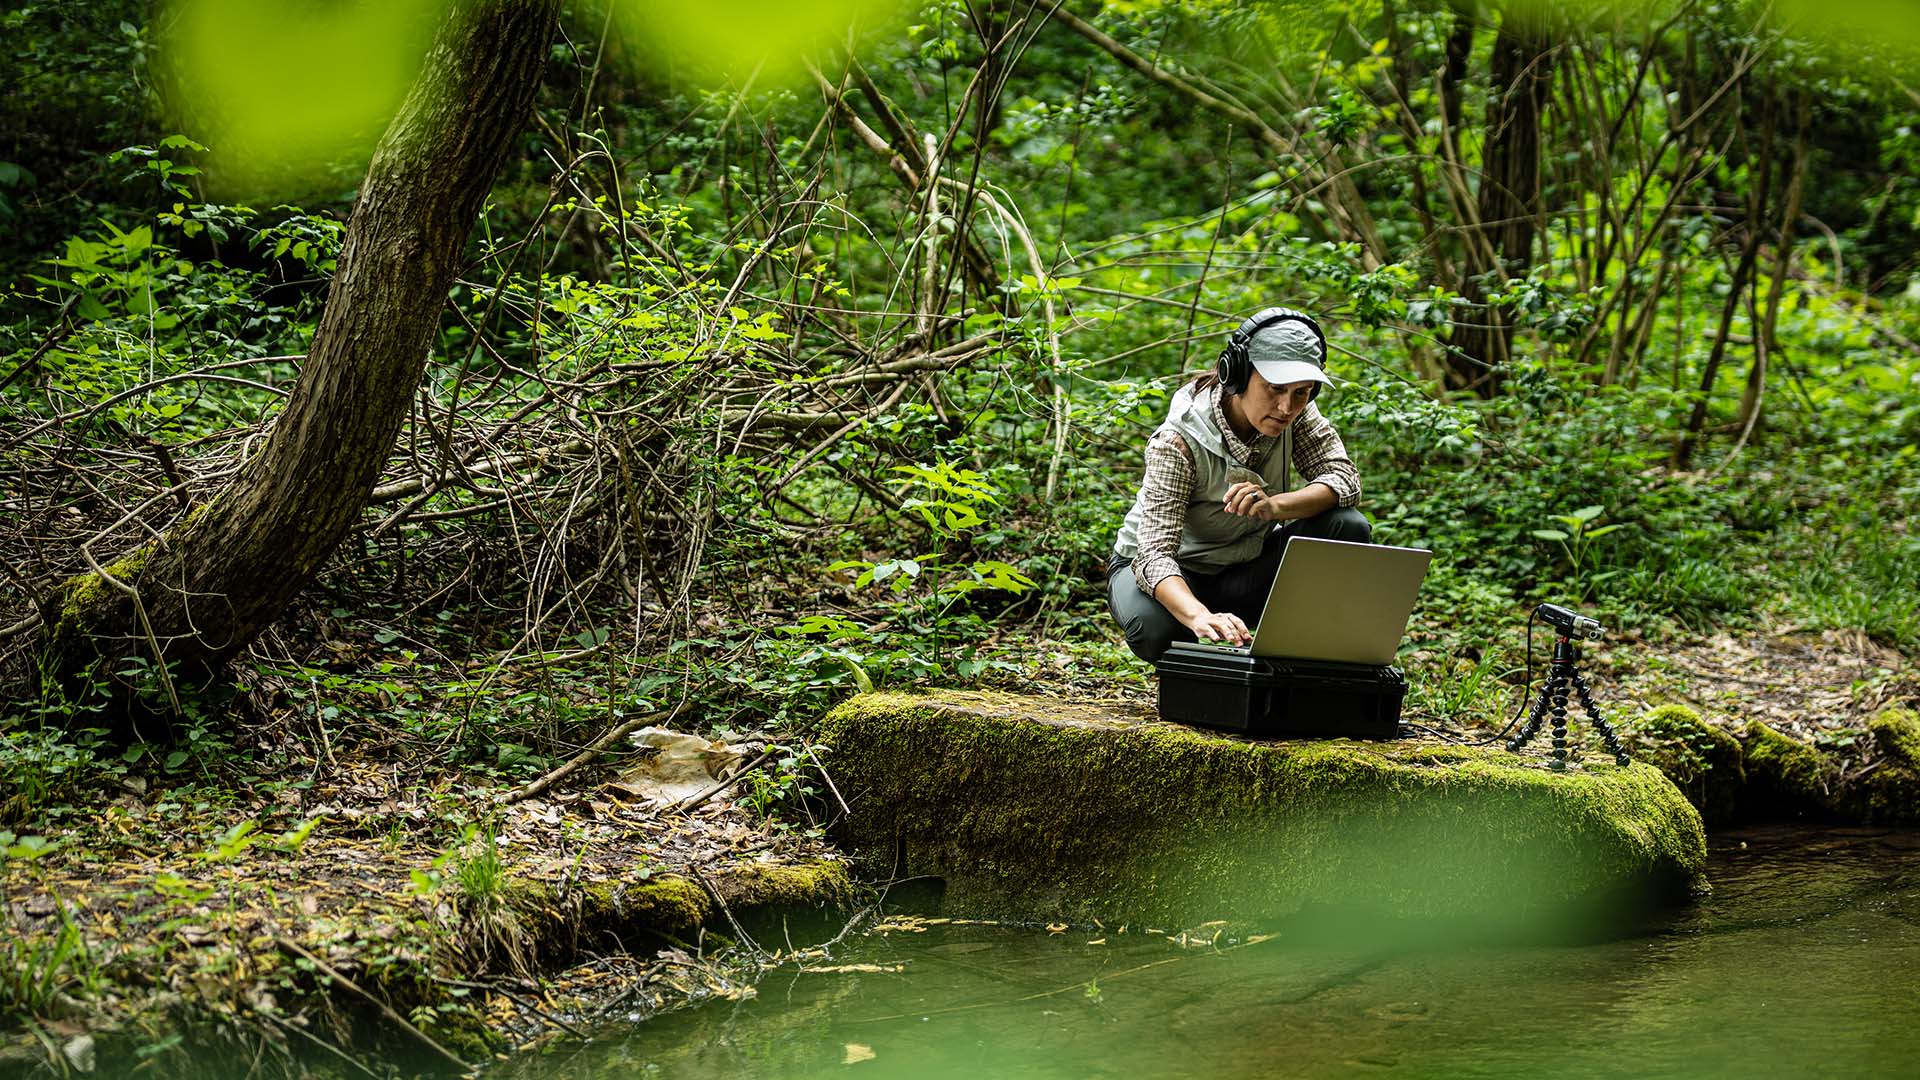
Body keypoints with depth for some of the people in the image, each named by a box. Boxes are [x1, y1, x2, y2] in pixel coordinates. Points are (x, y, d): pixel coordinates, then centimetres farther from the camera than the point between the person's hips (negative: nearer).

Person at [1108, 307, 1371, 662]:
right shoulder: (1178, 443, -31)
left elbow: (1344, 479, -19)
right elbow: (1155, 554, -39)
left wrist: (1276, 506, -40)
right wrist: (1200, 617, -61)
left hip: (1246, 566, 4)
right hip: (1174, 575, -4)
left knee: (1349, 528, -20)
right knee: (1153, 626, -39)